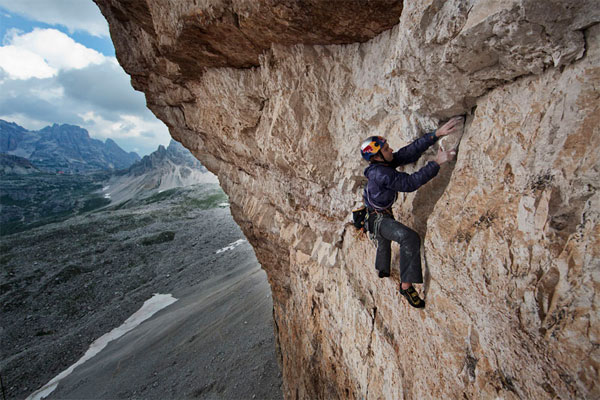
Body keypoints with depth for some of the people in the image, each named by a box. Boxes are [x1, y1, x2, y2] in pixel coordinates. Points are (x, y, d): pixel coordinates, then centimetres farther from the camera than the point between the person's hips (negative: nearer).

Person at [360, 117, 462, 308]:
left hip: (380, 215, 10)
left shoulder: (385, 163, -6)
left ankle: (382, 270, 61)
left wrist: (437, 133, -17)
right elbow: (410, 183, -34)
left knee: (384, 241, 32)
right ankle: (407, 285, -21)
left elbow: (411, 151, -10)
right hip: (378, 218, -10)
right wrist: (436, 163, -32)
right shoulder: (380, 173, -32)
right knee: (410, 238, -29)